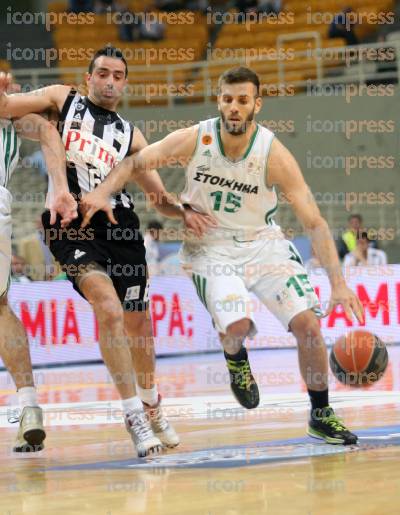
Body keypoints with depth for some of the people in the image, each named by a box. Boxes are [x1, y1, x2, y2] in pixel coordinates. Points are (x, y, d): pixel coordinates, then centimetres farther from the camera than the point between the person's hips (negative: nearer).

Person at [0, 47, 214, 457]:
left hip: (118, 224, 4)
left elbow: (159, 196, 15)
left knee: (136, 322, 11)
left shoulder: (130, 135, 17)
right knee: (109, 308, -23)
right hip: (70, 222, -4)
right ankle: (133, 413, -15)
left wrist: (182, 212, -6)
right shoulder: (63, 100, 12)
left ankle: (150, 402, 38)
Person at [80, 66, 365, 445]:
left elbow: (314, 223, -19)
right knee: (236, 325, -27)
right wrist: (102, 193, -21)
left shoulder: (274, 155, -19)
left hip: (263, 243, 1)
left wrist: (338, 282, -28)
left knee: (308, 323, -12)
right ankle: (235, 357, 14)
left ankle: (321, 416, 9)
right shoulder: (194, 140, -16)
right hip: (211, 246, -1)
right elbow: (135, 163, -1)